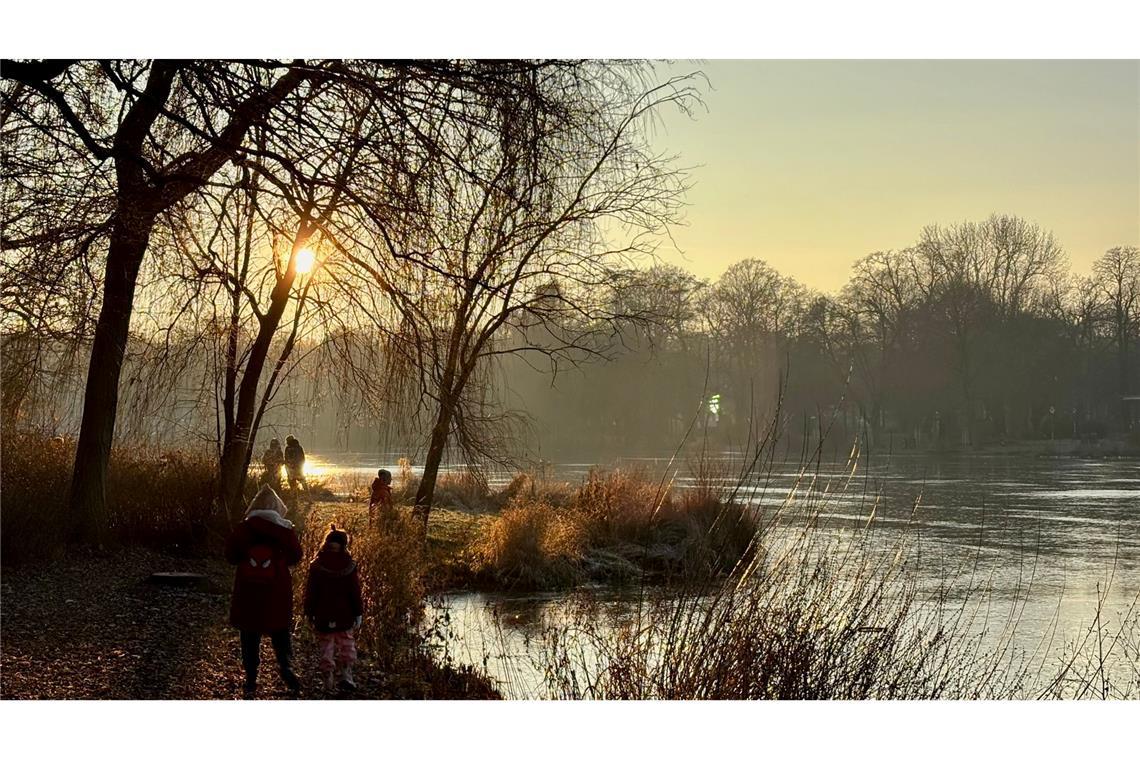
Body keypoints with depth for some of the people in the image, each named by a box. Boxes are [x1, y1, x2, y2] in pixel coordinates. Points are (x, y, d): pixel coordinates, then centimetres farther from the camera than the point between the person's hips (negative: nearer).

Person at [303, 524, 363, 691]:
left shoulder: (316, 566, -6)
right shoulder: (349, 566, -6)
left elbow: (310, 592, -3)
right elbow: (355, 592, -3)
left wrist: (309, 613, 6)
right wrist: (358, 613, 4)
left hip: (323, 615, 0)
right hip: (344, 615, 0)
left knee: (326, 646, 9)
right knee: (346, 643, 14)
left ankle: (328, 679, 9)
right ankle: (345, 673, 0)